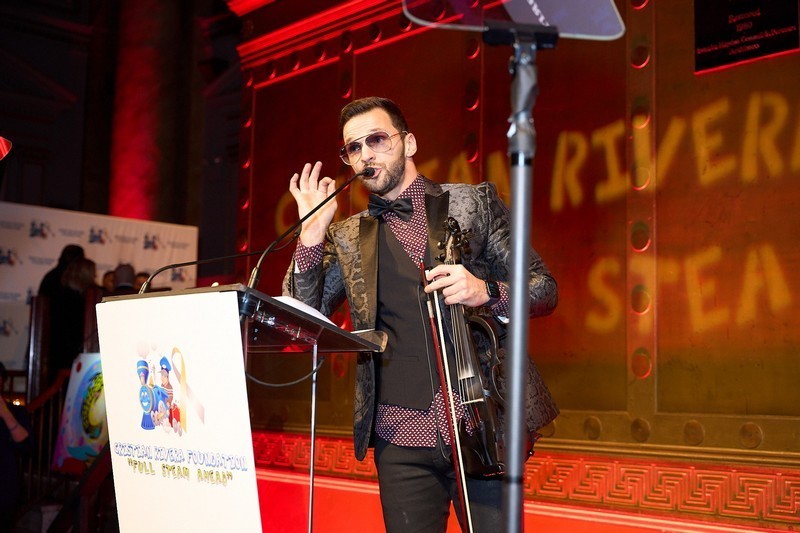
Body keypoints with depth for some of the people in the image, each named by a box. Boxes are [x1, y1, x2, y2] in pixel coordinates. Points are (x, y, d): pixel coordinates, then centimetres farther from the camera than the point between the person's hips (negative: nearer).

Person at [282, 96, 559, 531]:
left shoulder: (473, 203, 6)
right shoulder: (347, 238, 12)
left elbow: (545, 289, 6)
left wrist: (486, 292, -14)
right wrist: (312, 234, -5)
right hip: (402, 438, 2)